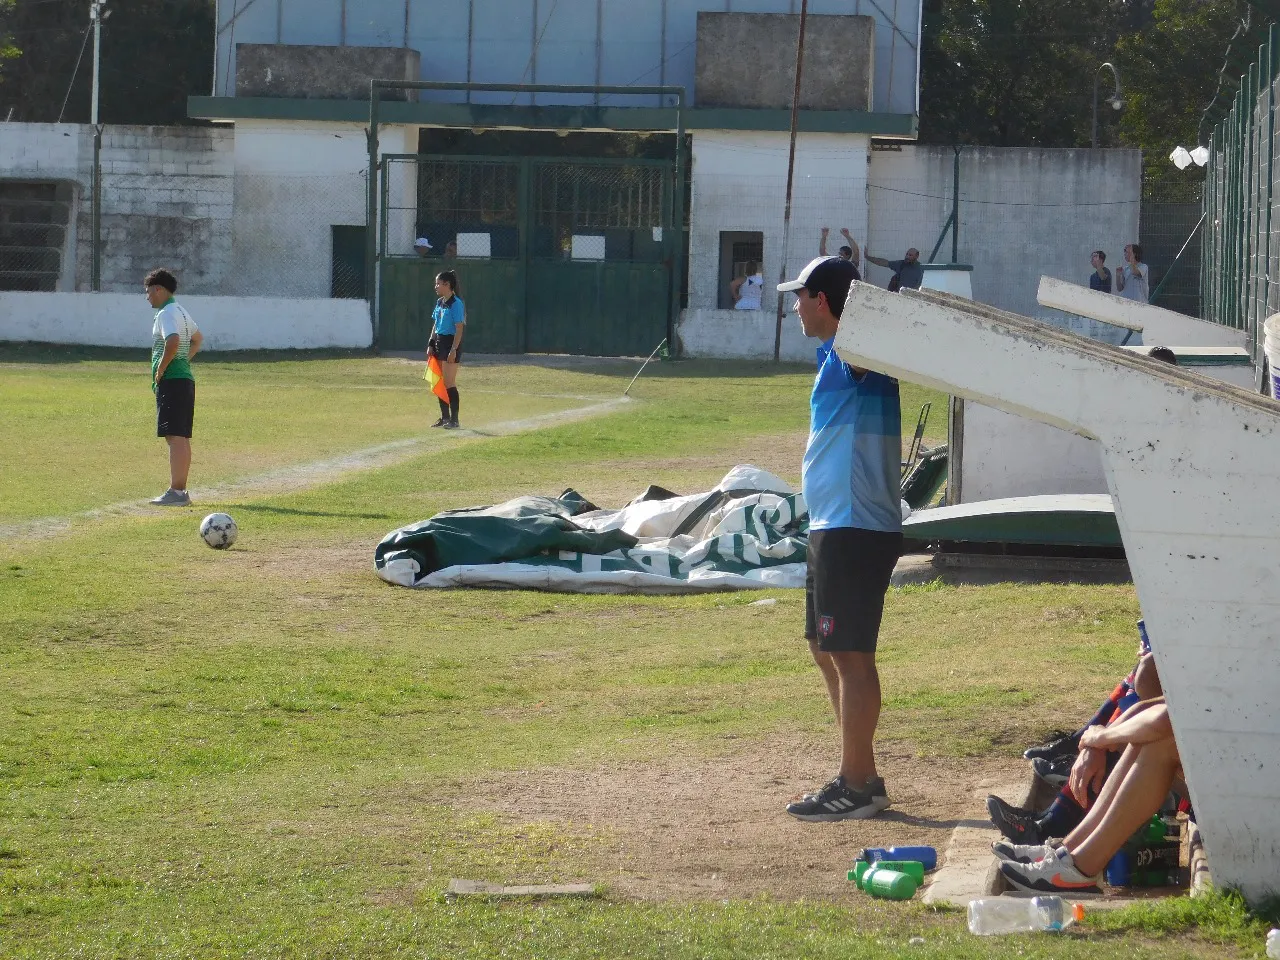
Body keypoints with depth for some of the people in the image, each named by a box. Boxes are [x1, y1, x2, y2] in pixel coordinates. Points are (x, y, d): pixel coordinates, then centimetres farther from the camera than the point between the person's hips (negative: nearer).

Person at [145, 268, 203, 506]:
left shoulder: (166, 314, -12)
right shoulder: (180, 311, 19)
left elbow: (173, 341, -29)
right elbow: (198, 339, 36)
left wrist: (160, 369, -17)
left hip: (171, 380, -10)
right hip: (186, 378, 10)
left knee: (175, 436, -12)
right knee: (182, 438, 11)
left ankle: (175, 492, -16)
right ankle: (181, 491, 15)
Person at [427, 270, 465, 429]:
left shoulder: (456, 304, -14)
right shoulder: (439, 303, 12)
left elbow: (459, 329, -16)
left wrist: (454, 350, -21)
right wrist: (431, 344, 12)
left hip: (451, 344, -9)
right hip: (439, 343, 9)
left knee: (449, 383, -8)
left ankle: (454, 420, -3)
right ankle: (444, 417, 19)